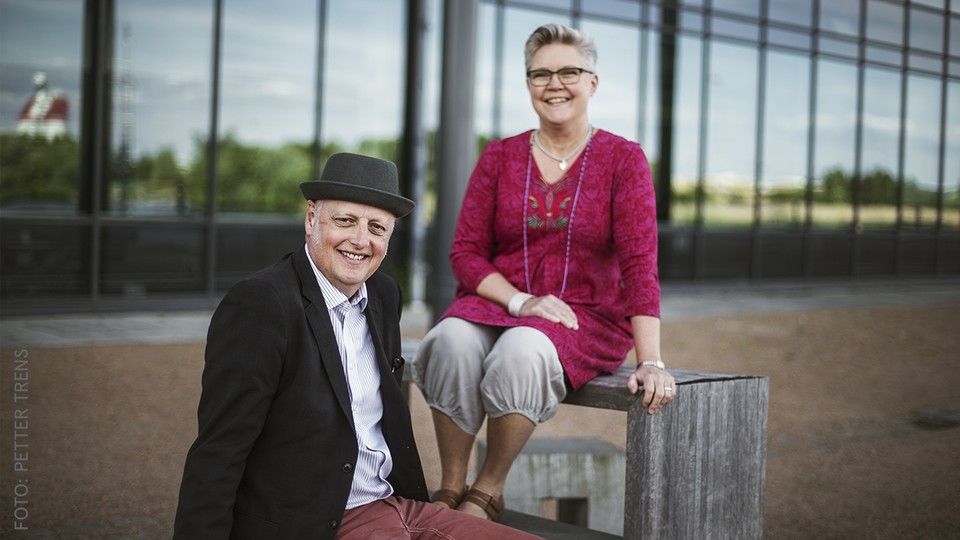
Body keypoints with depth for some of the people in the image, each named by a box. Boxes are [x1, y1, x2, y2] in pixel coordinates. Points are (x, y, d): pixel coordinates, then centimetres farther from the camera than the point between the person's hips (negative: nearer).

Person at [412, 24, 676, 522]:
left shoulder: (623, 159, -2)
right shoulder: (499, 157, 6)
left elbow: (639, 264, -11)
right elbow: (465, 251, 4)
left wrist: (651, 362, -21)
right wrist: (521, 300, -15)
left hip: (588, 317, -2)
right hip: (497, 304, 3)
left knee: (522, 350, -36)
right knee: (453, 340, -33)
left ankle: (487, 494, -18)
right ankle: (450, 490, -19)